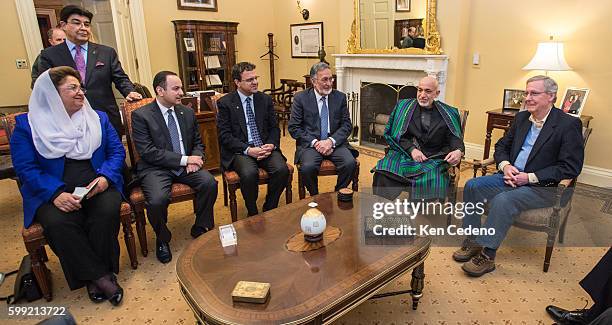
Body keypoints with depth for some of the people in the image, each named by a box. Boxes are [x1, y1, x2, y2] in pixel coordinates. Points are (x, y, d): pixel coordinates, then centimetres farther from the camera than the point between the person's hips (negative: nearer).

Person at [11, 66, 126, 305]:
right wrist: (56, 193, -20)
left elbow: (117, 151, 7)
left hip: (97, 187, 1)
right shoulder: (27, 125, 4)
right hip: (53, 193, -1)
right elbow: (25, 168, -3)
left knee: (107, 211, -29)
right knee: (57, 222, -31)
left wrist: (105, 177, -13)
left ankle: (95, 276, -9)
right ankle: (100, 276, -15)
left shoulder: (98, 118, 12)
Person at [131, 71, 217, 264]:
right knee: (157, 200, -31)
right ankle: (163, 239, 2)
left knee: (210, 183, -23)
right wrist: (184, 159, -19)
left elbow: (198, 143, 17)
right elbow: (147, 152, -14)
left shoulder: (187, 113, 10)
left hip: (186, 165, 4)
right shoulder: (141, 115, -6)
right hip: (155, 168, -4)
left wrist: (195, 159, -7)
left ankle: (201, 230, 2)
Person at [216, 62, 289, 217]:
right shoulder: (225, 103, 1)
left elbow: (274, 127, 13)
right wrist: (248, 150, -18)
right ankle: (252, 214, -5)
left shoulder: (265, 99, 12)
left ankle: (269, 209, -1)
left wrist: (271, 145, -9)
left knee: (282, 169, -25)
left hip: (265, 148, 3)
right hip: (240, 151, -3)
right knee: (249, 173, -33)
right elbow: (224, 135, -5)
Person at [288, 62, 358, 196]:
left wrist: (331, 141, -13)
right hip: (310, 143, -2)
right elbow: (293, 128, -2)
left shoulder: (340, 97, 9)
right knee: (308, 167, -31)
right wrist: (315, 142, -14)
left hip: (335, 143, 2)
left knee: (350, 163, -26)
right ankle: (315, 197, -1)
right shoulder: (301, 98, 2)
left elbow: (347, 125, 5)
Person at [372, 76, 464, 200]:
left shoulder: (448, 114, 12)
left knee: (433, 184, -32)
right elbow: (394, 134, 6)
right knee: (382, 173, -29)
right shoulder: (403, 107, 12)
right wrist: (411, 149, -10)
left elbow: (455, 138, 7)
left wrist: (458, 151, -18)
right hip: (404, 155, 0)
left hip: (433, 161, 0)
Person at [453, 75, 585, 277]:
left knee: (502, 200, -32)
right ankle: (473, 241, -5)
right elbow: (502, 146, 17)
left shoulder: (569, 124, -9)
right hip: (511, 177, 7)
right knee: (472, 186, -14)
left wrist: (530, 177, -19)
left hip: (542, 186, -6)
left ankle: (487, 256, -19)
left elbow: (570, 167, -13)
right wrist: (505, 165, -5)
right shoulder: (521, 118, 10)